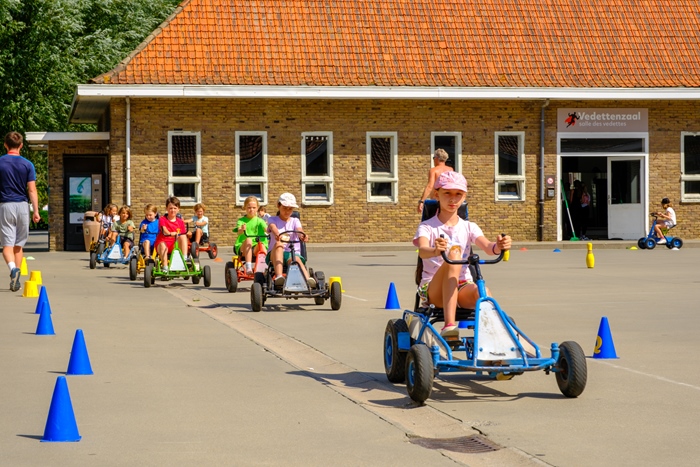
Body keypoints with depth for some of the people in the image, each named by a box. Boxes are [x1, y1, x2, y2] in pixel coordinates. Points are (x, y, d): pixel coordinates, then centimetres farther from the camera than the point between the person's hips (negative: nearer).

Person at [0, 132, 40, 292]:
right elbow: (32, 190, -4)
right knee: (19, 245, 11)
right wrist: (36, 211, -2)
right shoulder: (27, 164, 0)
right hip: (22, 206, 1)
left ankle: (13, 268, -30)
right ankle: (16, 280, 12)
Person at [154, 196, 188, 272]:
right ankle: (165, 266, -35)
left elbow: (184, 234, 9)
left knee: (183, 236, -23)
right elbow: (164, 230, -20)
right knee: (163, 245, -38)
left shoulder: (180, 222, 10)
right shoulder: (162, 219, -1)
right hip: (164, 243, -3)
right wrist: (170, 234, -41)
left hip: (175, 246, 3)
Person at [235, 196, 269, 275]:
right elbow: (239, 232, -13)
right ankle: (248, 267, -39)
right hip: (242, 247, 0)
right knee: (248, 240, -33)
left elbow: (266, 229, -8)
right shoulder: (241, 221, 7)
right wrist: (242, 230, -37)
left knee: (261, 245, -33)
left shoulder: (259, 221, 10)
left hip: (256, 248, 0)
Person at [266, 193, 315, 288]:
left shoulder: (295, 221, 15)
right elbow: (273, 227, -14)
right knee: (278, 244, -35)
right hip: (275, 254, 0)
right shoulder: (273, 219, 11)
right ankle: (278, 276, -51)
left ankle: (308, 279, -64)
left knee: (295, 258, -36)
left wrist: (303, 235, -35)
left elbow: (299, 230, -9)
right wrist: (277, 234, -40)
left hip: (293, 252, 0)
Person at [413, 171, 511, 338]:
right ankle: (449, 325, -47)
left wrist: (498, 246, -34)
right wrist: (435, 251, -44)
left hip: (463, 287, 2)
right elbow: (422, 251, -19)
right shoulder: (427, 227, 3)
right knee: (454, 254, -34)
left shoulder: (468, 227, 12)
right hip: (433, 289, -2)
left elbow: (487, 246, -8)